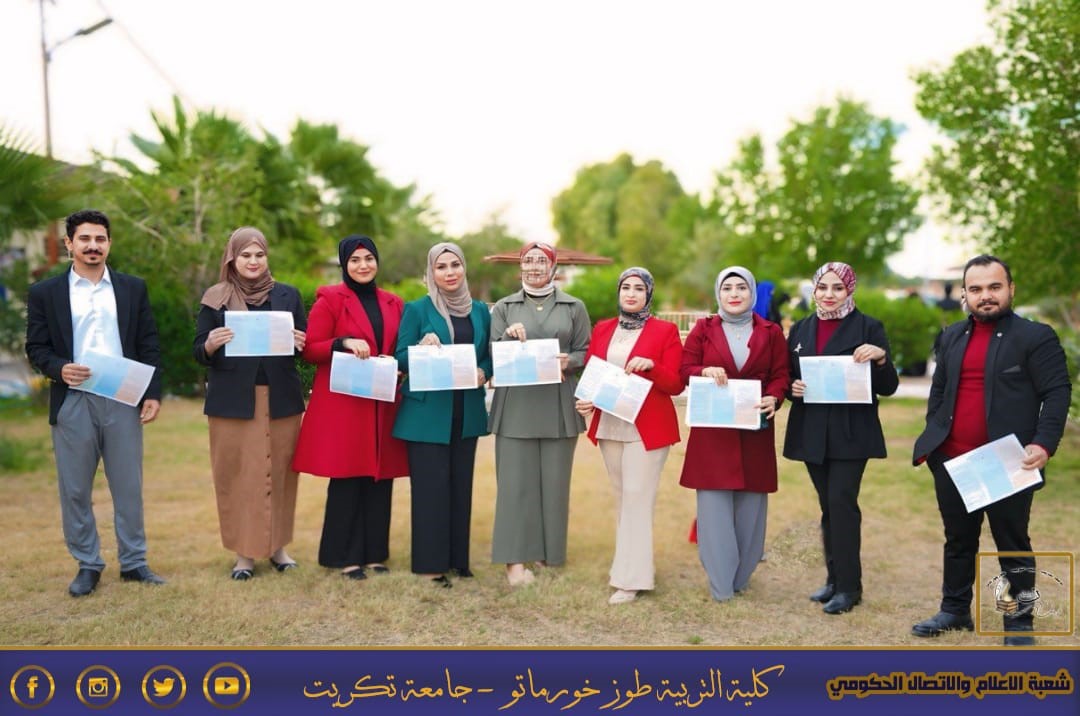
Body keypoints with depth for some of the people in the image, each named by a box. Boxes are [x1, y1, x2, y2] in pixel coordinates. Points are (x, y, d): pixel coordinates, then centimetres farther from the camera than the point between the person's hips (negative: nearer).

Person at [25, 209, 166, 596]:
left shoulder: (133, 288, 9)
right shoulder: (45, 293, 5)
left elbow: (149, 345, 7)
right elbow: (36, 347, 4)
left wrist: (153, 393, -1)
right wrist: (59, 368, -17)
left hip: (123, 401, 1)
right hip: (72, 403, -1)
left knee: (129, 487, 6)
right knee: (75, 491, 5)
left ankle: (133, 562, 17)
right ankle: (87, 565, 17)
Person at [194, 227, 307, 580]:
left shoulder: (288, 295, 8)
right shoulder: (215, 298, 4)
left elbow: (305, 345, 11)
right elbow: (199, 354, 4)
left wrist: (300, 344, -11)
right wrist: (211, 344, -18)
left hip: (281, 400, 1)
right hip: (233, 402, -1)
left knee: (280, 473, 5)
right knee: (237, 476, 1)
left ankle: (278, 546, 17)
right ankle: (244, 552, 10)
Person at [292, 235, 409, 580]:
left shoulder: (393, 304, 14)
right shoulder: (329, 300, 0)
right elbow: (310, 349, -4)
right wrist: (343, 343, -20)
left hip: (382, 404, 5)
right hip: (343, 403, -4)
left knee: (380, 477, 4)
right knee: (346, 479, -3)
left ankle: (375, 552, 15)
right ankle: (345, 555, 7)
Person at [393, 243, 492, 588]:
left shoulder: (480, 311, 10)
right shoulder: (417, 309, -2)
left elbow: (488, 356, 16)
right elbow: (401, 360, -4)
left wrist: (483, 372, -6)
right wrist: (421, 348, -24)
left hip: (467, 413, 4)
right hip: (427, 412, -4)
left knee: (461, 484, 10)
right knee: (430, 486, -2)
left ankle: (457, 556, 21)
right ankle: (430, 562, 6)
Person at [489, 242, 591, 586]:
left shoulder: (574, 307, 9)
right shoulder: (504, 307, 10)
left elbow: (587, 354, 8)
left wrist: (569, 361, -12)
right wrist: (508, 337, -13)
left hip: (558, 406, 1)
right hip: (515, 405, 0)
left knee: (554, 479, 4)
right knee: (516, 480, -3)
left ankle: (548, 550, 17)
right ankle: (515, 559, -1)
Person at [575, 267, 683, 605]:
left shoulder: (665, 331, -3)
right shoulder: (602, 329, 11)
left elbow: (676, 384, -7)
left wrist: (650, 366, -24)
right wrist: (587, 401, -6)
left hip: (647, 428, -5)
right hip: (608, 426, 5)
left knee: (637, 498, -7)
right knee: (623, 498, 12)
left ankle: (630, 579, -2)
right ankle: (637, 566, 24)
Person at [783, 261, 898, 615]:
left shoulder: (868, 328, -3)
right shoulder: (800, 330, 10)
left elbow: (888, 388, -5)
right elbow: (787, 377, 14)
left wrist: (881, 358, -23)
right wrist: (792, 388, -8)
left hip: (851, 433, -4)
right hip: (812, 433, 4)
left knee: (842, 502, -9)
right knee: (828, 506, 11)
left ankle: (849, 585, 1)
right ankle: (834, 578, 20)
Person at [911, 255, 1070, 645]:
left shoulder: (1036, 336, -6)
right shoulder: (952, 336, 12)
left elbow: (1058, 392, -9)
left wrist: (1044, 444, -20)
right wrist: (932, 436, 10)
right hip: (952, 460, 5)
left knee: (1013, 545, 6)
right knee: (958, 540, 16)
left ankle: (1020, 622, 17)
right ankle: (955, 610, 29)